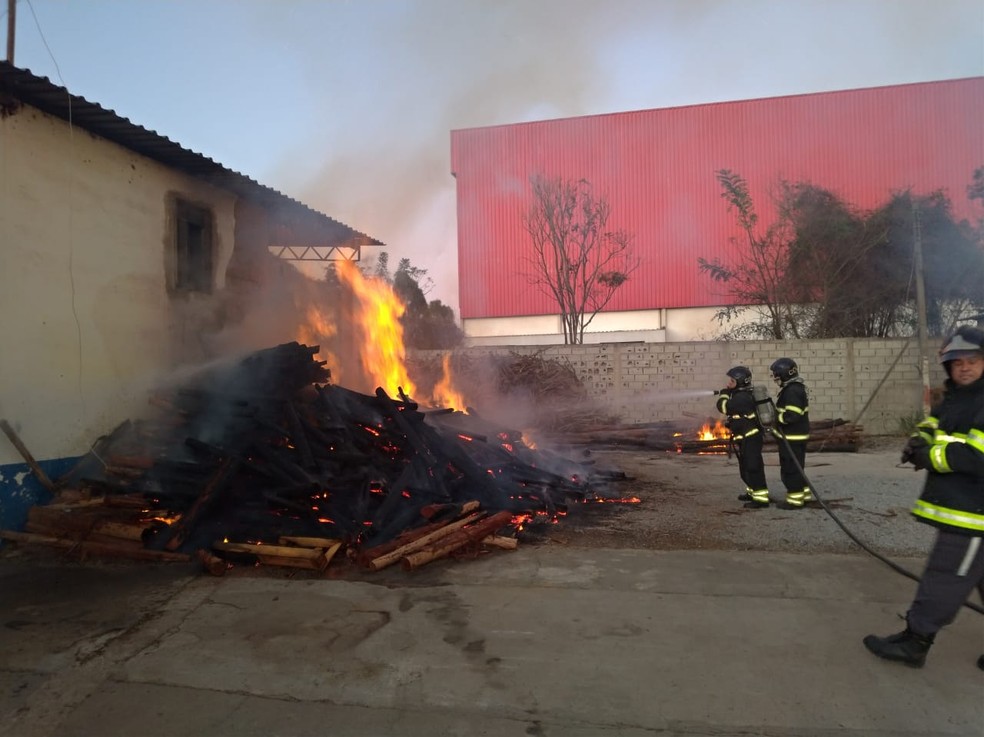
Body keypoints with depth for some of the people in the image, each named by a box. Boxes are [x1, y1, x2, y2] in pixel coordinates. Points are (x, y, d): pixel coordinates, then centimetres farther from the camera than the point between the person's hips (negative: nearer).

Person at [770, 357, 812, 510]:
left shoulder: (792, 391, -22)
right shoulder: (793, 388, 13)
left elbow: (791, 416, -27)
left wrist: (774, 418, -16)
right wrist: (776, 416, 11)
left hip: (792, 438, -11)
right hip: (794, 436, 11)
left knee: (791, 469, -3)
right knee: (795, 467, 19)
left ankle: (795, 500, 4)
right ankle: (804, 494, 28)